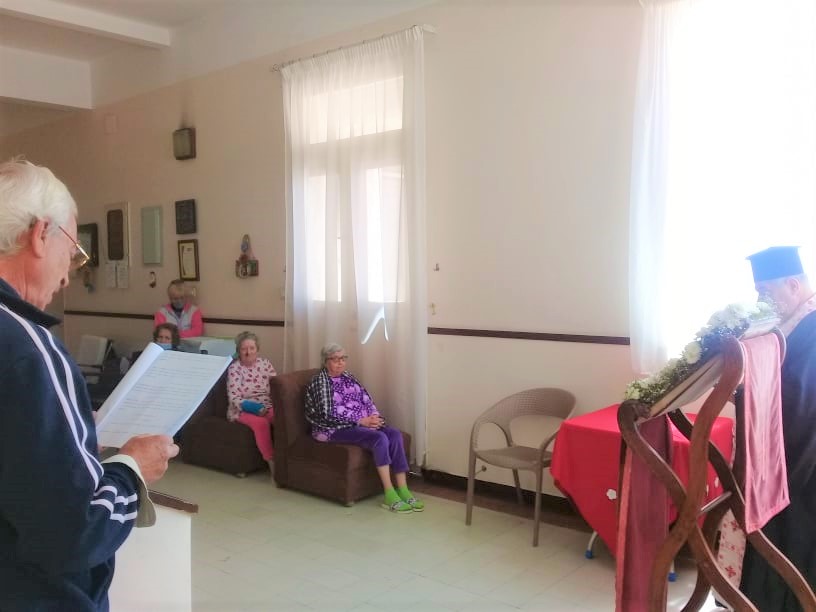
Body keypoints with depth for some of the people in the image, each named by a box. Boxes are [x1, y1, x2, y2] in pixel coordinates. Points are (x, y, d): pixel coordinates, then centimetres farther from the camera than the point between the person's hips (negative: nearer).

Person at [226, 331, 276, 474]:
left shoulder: (265, 363, 7)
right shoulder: (234, 368, -4)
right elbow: (234, 398, -10)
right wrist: (252, 407, -24)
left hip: (266, 407, 3)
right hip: (243, 410, -3)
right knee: (260, 423, -35)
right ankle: (271, 461, -26)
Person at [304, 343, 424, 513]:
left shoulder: (348, 377, 18)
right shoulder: (319, 381, -5)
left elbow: (367, 400, 15)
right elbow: (329, 414, -15)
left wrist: (374, 416, -8)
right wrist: (361, 421, -19)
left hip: (363, 423, 7)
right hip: (337, 429, -7)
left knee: (395, 434, -20)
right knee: (379, 438, -31)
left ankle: (402, 489, -21)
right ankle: (389, 495, -28)